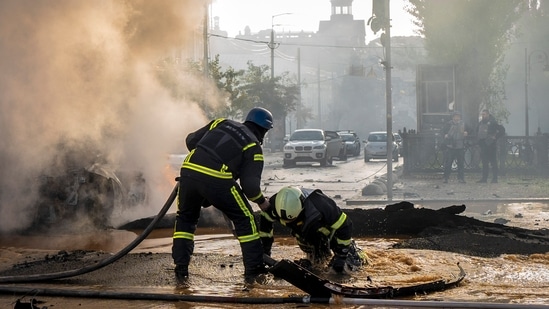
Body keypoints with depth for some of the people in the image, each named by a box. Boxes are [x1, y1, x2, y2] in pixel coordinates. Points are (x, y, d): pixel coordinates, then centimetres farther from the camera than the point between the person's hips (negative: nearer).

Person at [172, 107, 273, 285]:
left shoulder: (221, 123, 23)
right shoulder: (253, 147, 10)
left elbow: (191, 140, 24)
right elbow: (250, 185, 1)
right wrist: (261, 201, 19)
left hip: (189, 170, 4)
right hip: (217, 180, -4)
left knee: (185, 218, 25)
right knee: (245, 219, 14)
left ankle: (181, 270, 17)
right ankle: (253, 272, 15)